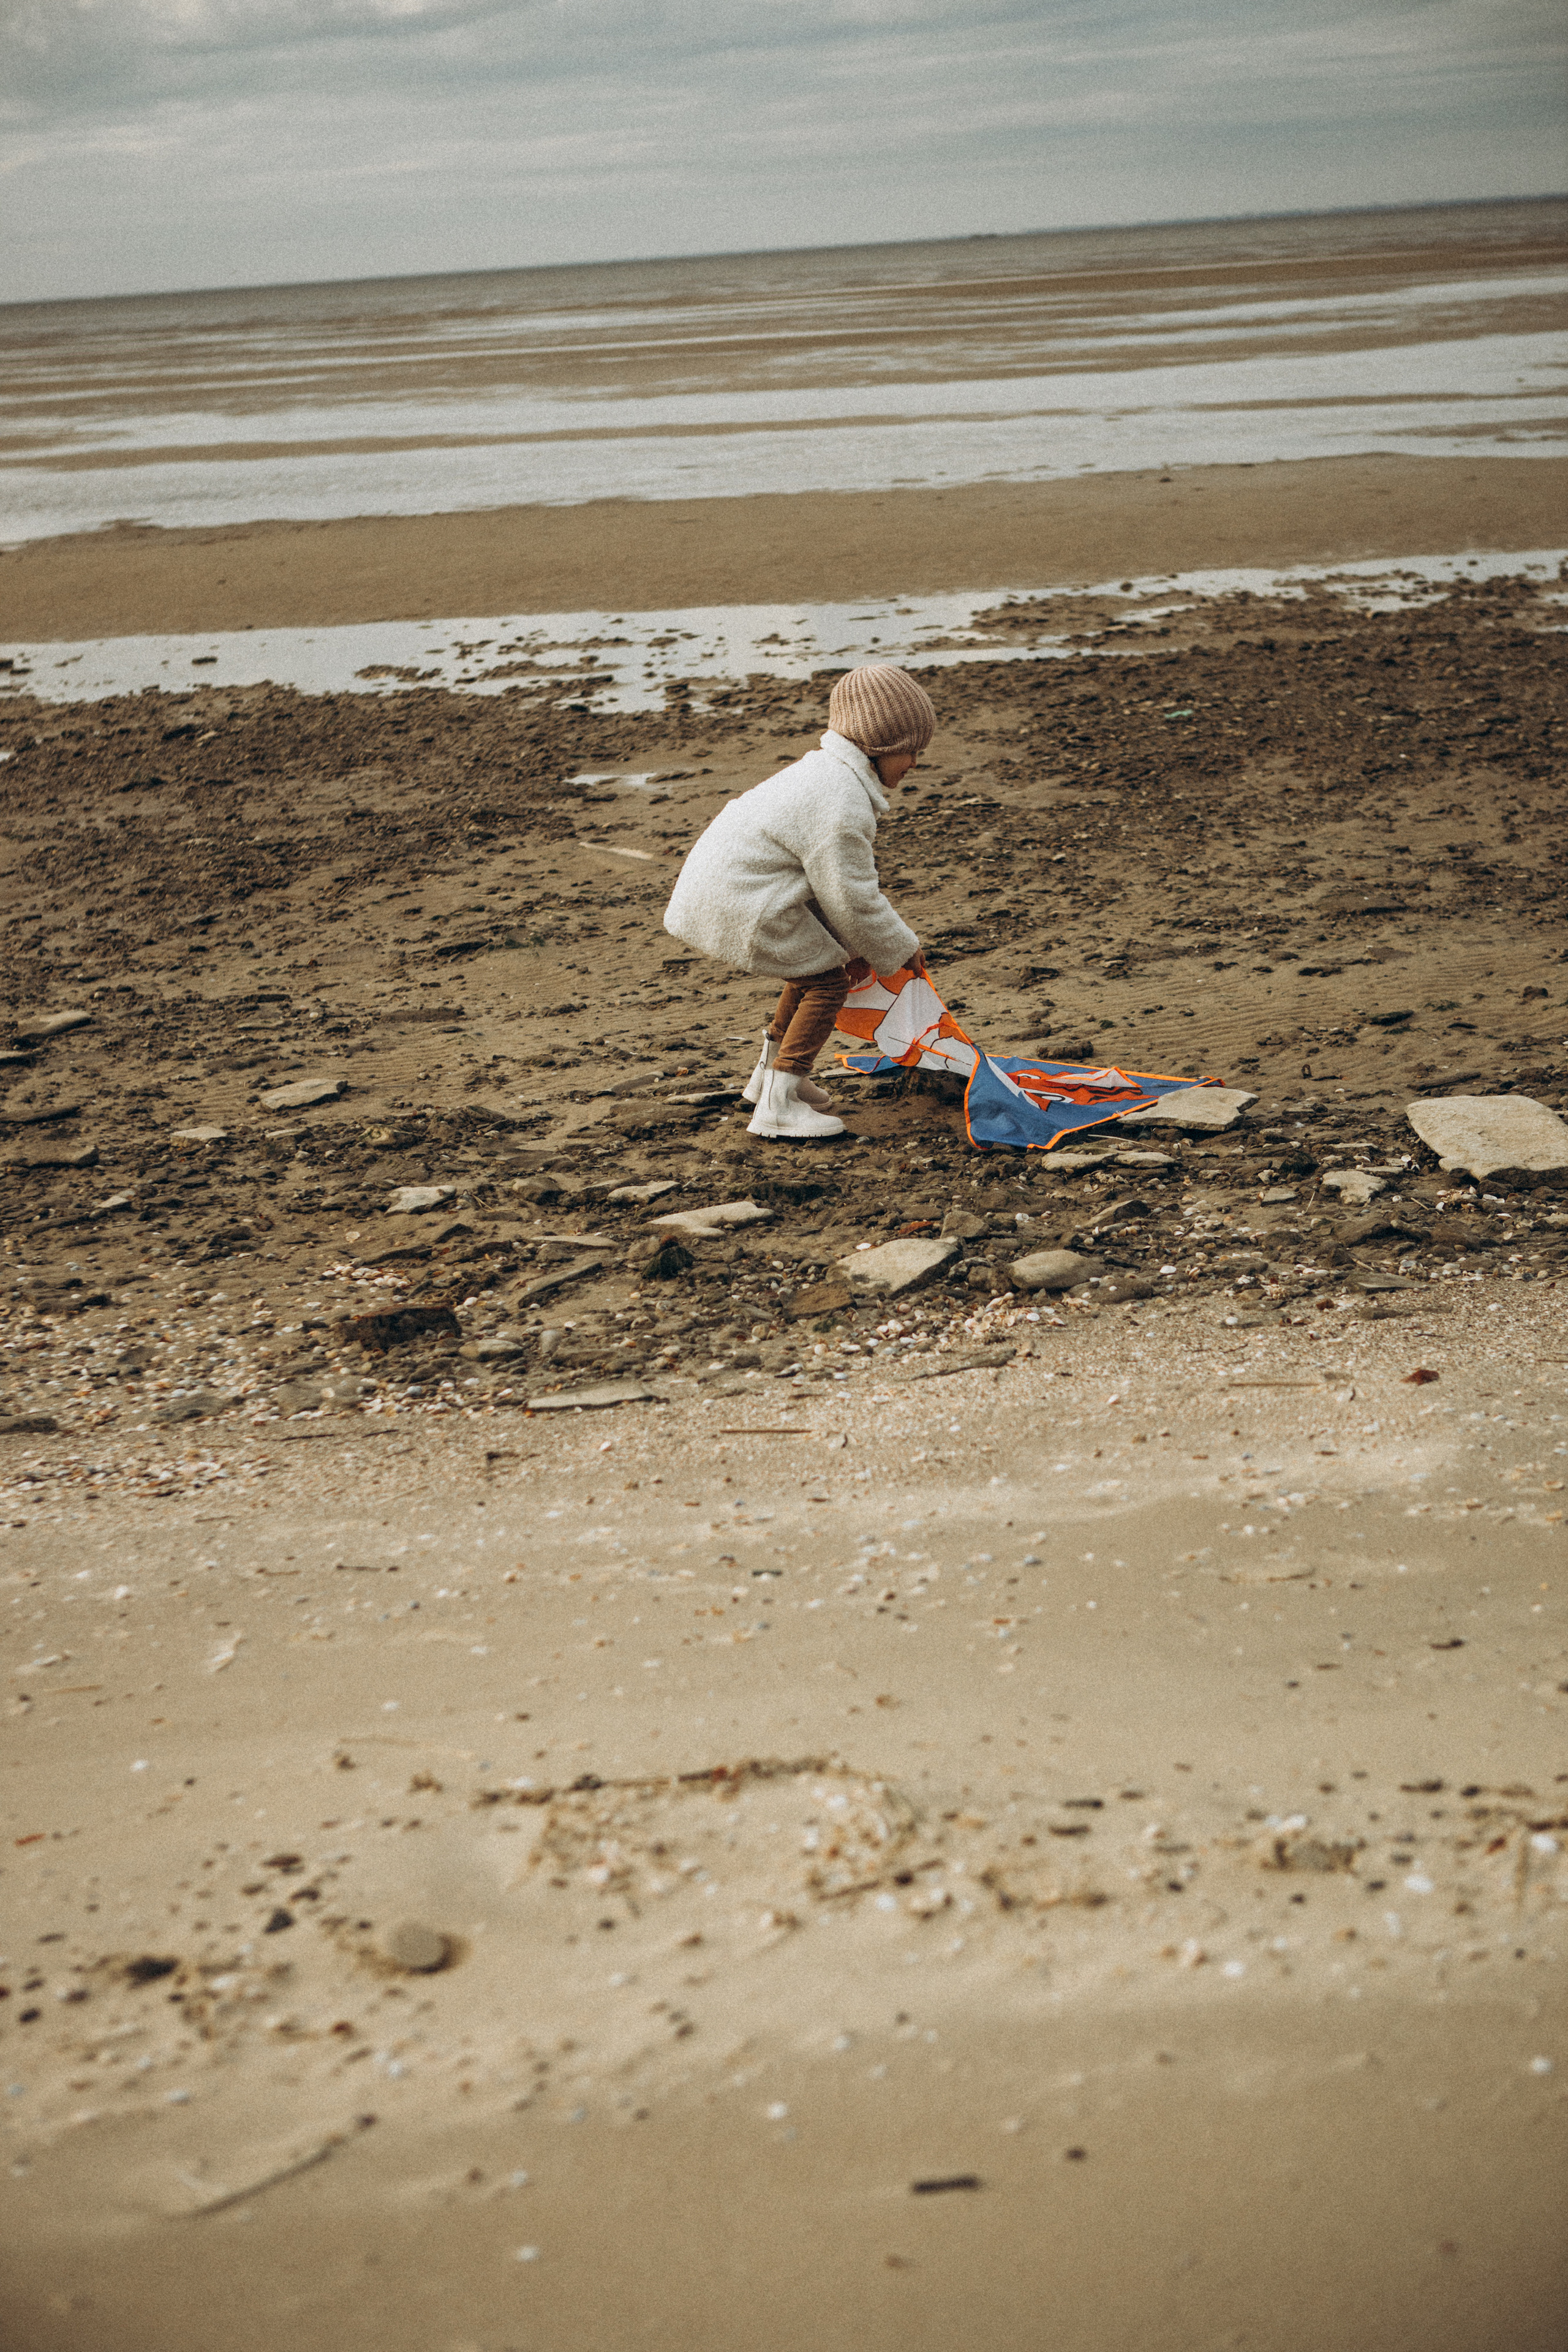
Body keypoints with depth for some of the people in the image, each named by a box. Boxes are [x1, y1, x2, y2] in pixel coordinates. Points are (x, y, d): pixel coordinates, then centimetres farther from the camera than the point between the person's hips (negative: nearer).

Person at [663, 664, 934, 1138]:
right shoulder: (842, 805, -21)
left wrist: (852, 948, 22)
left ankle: (769, 1074, 35)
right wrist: (900, 949, 0)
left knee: (816, 967, 22)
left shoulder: (826, 772, 15)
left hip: (716, 881, 10)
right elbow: (852, 898, -16)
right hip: (740, 904, -10)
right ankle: (777, 1105, -1)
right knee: (827, 982, -3)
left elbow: (836, 879, 22)